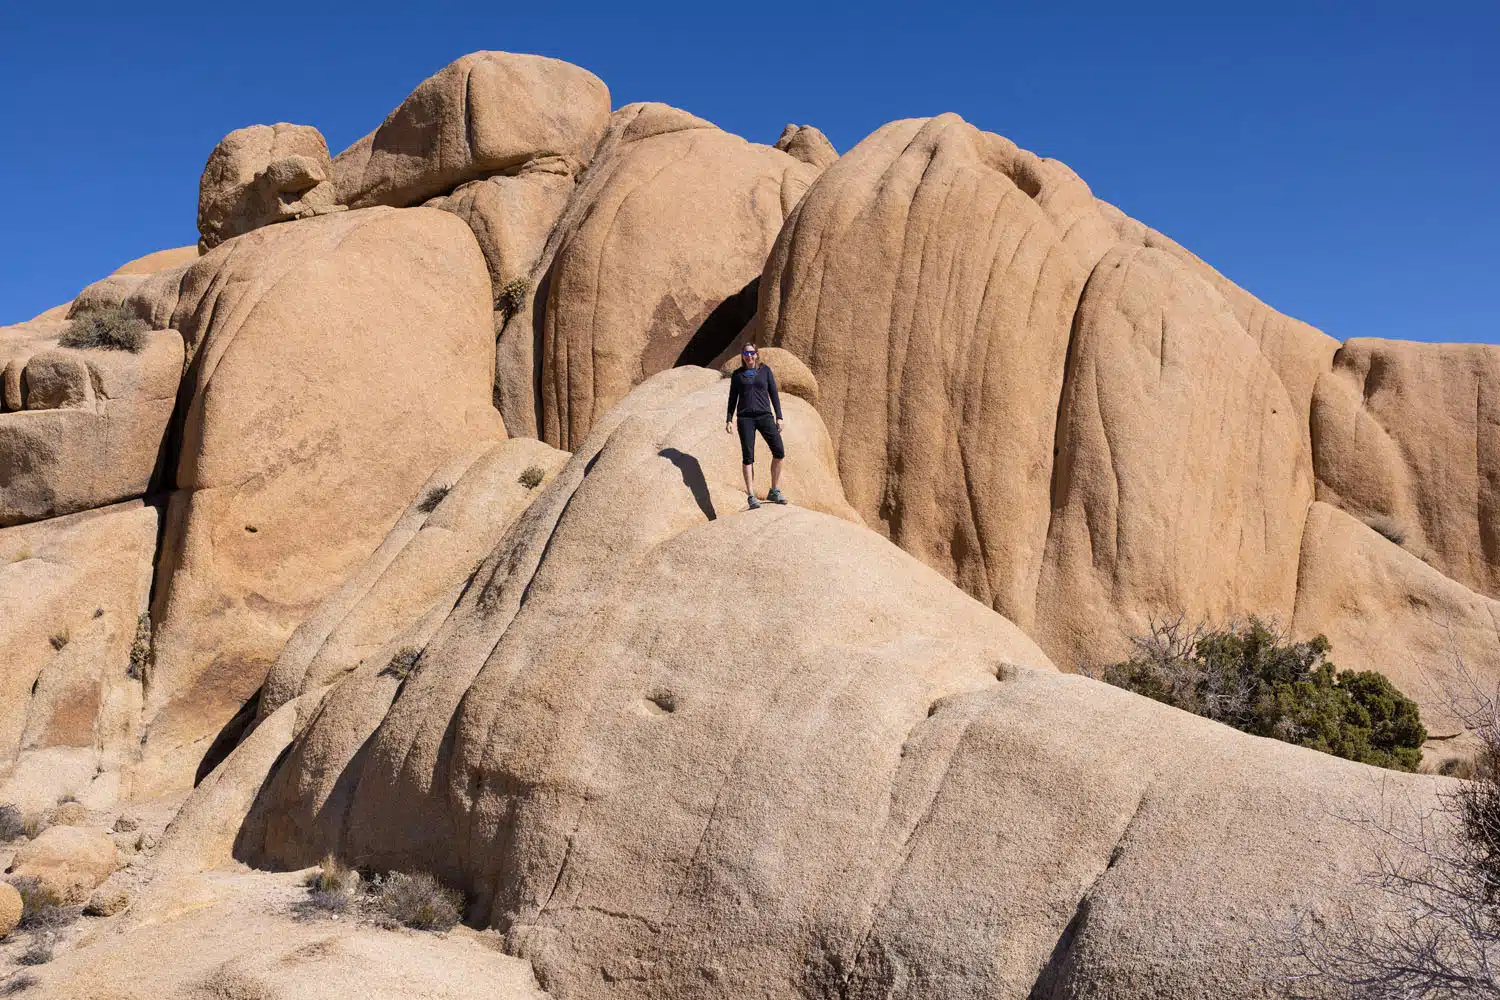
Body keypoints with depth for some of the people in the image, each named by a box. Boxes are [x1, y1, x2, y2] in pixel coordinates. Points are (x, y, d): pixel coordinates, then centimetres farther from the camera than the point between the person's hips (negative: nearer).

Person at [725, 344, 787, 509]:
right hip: (745, 418, -1)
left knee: (779, 452, -10)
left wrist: (779, 417, 2)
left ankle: (774, 491, 4)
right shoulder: (737, 375, 10)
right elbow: (732, 399, 13)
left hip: (764, 416, 1)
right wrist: (729, 420, 3)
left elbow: (774, 394, 8)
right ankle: (751, 497, -4)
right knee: (748, 457, -6)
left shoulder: (765, 370, 9)